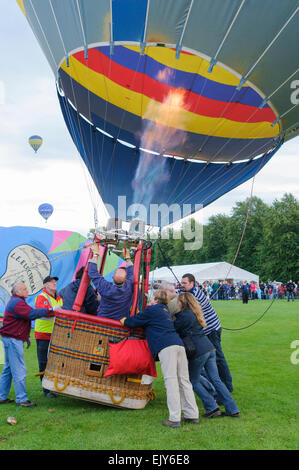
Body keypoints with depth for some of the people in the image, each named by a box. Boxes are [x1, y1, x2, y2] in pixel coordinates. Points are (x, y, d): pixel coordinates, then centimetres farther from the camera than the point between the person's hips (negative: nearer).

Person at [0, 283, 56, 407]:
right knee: (19, 370, -7)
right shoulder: (17, 303, -17)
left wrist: (26, 336, 23)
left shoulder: (15, 301, 19)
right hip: (13, 339, -11)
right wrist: (50, 310, -29)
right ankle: (21, 399, -4)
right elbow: (32, 314, -31)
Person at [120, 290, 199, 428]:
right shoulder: (166, 311, 29)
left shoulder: (151, 310, 7)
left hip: (166, 346, -7)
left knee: (171, 381, -9)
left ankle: (174, 419, -9)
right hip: (179, 344, 7)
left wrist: (123, 320, 30)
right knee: (184, 380, 9)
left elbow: (133, 322, 12)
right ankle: (192, 415, 12)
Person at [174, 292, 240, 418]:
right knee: (216, 380, 9)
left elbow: (173, 329, -4)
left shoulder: (184, 315, -9)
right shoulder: (194, 313, 19)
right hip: (209, 348, 8)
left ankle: (212, 408, 1)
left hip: (198, 351, -8)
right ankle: (232, 410, 9)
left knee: (194, 381, 7)